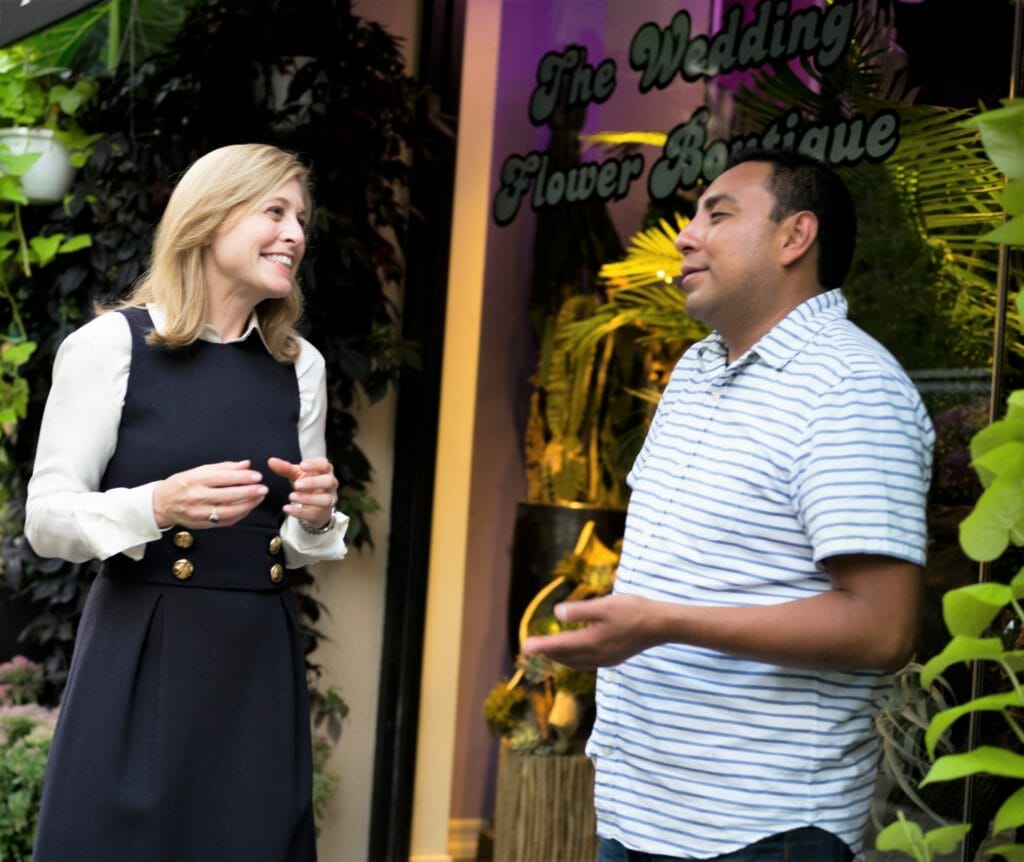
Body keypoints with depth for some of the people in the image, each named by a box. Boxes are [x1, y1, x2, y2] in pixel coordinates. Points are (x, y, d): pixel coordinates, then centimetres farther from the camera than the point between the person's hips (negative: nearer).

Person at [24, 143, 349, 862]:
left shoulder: (300, 365, 10)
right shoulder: (112, 344, -5)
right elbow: (46, 519, -7)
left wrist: (315, 517, -6)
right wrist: (159, 506, -23)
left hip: (262, 661, 4)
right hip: (142, 658, -4)